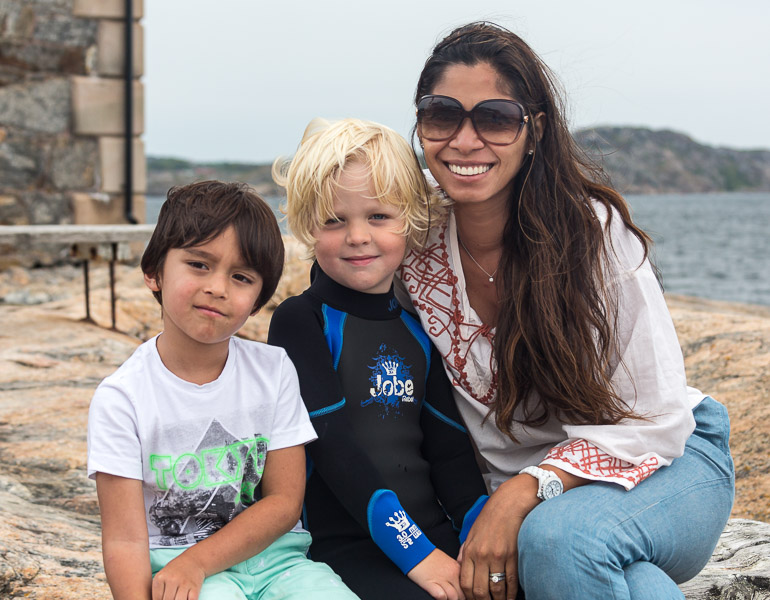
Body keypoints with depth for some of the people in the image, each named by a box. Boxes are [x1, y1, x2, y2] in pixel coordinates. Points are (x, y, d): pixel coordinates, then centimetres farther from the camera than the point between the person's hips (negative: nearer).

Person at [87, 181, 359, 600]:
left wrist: (195, 562, -15)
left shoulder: (273, 370, 1)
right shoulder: (122, 398, -7)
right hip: (172, 560, -3)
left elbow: (284, 501, -1)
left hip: (269, 554, 3)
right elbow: (125, 539, -10)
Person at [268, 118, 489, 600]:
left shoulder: (416, 329, 14)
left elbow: (449, 446, 10)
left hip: (436, 538, 5)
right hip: (346, 543, -5)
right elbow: (334, 446, -12)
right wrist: (413, 550, -18)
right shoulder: (300, 321, -2)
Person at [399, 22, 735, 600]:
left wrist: (525, 491, -28)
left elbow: (656, 421, -16)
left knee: (557, 537, -36)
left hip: (664, 462, -3)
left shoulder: (591, 226, -15)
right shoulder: (412, 250, -6)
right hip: (516, 499, 3)